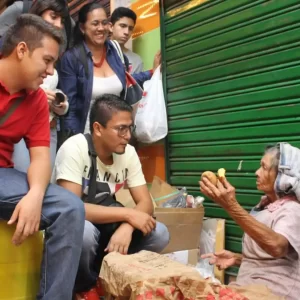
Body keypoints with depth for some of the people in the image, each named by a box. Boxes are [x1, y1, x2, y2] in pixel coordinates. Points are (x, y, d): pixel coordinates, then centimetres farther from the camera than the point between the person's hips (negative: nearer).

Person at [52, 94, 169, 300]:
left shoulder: (128, 153, -7)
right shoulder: (74, 148, -23)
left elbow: (146, 202, -8)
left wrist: (126, 227, -30)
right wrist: (128, 214, -29)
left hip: (104, 226, 5)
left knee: (159, 234, -15)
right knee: (85, 232, -38)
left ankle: (104, 275, 3)